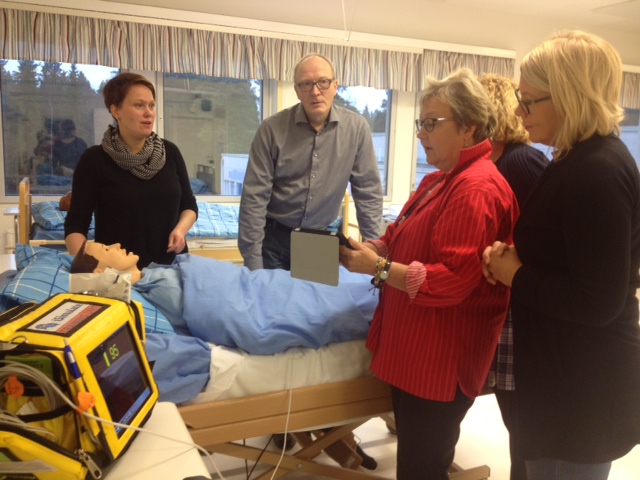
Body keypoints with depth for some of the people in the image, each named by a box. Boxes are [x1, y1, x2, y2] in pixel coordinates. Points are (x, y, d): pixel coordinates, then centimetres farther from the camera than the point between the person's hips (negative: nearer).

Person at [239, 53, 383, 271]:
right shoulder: (272, 129, -11)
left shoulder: (356, 128, -7)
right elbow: (255, 197, -11)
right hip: (273, 237, -1)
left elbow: (367, 191, -2)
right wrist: (253, 261, -14)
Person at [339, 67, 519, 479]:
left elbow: (450, 281, -26)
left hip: (441, 357, -10)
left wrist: (378, 268, -23)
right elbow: (404, 241, 15)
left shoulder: (478, 189, -21)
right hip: (415, 347, 10)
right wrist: (366, 248, -3)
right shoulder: (440, 180, 13)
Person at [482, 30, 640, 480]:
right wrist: (514, 255, -2)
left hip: (583, 388, -10)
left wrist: (516, 277, -15)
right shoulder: (585, 160, 8)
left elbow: (598, 302, -27)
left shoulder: (596, 173, -24)